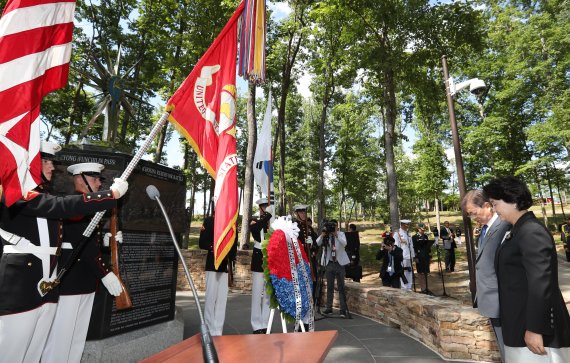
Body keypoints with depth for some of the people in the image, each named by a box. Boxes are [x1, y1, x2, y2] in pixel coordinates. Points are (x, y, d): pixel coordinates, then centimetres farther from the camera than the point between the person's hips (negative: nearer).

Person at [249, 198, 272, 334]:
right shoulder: (255, 221, -1)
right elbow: (254, 229, -24)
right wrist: (267, 217, -25)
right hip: (259, 262, -3)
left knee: (268, 295, 10)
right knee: (257, 295, 2)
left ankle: (265, 325, 21)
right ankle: (257, 326, 13)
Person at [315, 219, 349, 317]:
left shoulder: (341, 234, 1)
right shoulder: (325, 236, 3)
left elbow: (344, 243, -18)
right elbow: (317, 244, -12)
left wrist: (336, 235, -28)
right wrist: (322, 234, -25)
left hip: (339, 263, -1)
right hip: (329, 263, 2)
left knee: (341, 287, 1)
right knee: (329, 287, 9)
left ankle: (343, 309, 8)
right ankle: (329, 308, 20)